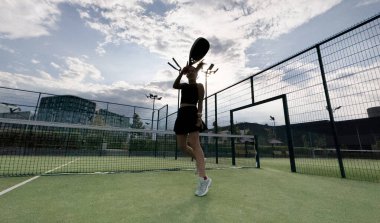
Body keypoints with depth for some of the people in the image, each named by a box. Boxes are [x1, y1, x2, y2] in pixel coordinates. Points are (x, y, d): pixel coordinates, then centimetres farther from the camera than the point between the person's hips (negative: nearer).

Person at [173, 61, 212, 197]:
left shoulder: (199, 86, 7)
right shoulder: (184, 85, 24)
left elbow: (200, 102, -4)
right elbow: (174, 85, 2)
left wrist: (199, 116, -17)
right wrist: (181, 73, -3)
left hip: (192, 113, -7)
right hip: (182, 114, 7)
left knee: (194, 144, -17)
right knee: (182, 146, 6)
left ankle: (203, 180, -16)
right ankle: (201, 163, 26)